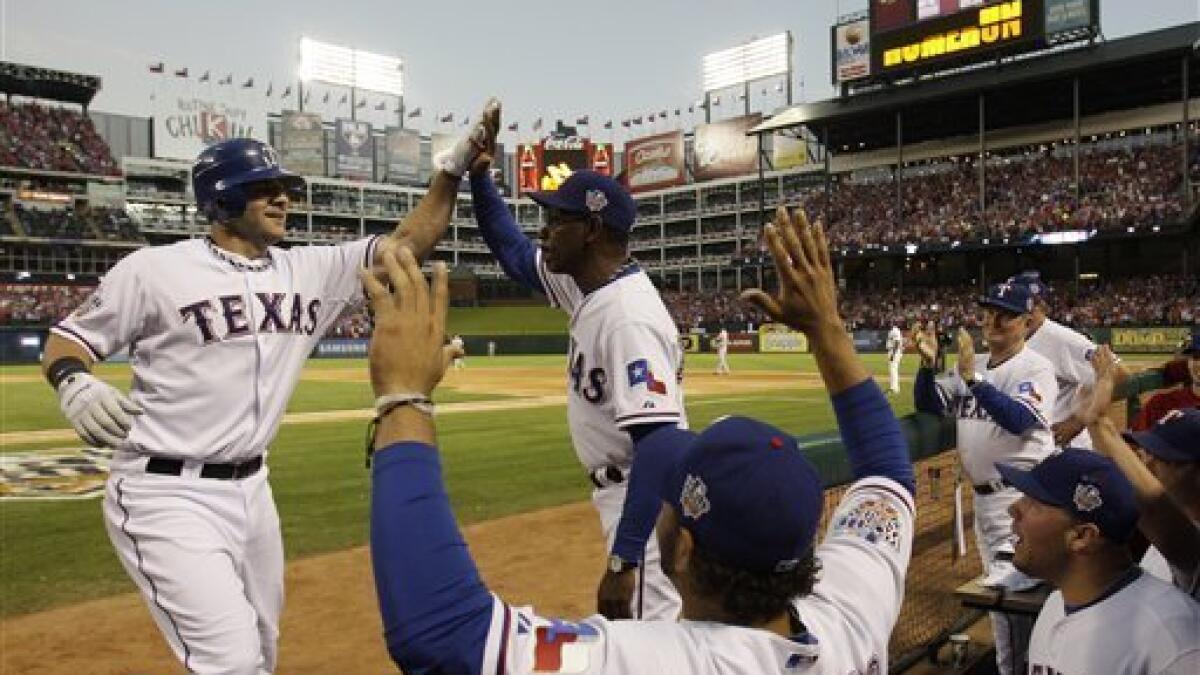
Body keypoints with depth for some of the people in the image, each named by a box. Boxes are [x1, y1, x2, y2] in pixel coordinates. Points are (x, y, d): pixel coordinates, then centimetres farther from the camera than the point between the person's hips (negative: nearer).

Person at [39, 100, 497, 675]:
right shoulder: (155, 268, -10)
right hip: (167, 496, -6)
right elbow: (67, 338, -2)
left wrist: (455, 167, -9)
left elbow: (407, 243, 1)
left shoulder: (310, 271, 3)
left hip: (252, 490, 6)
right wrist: (74, 386, -24)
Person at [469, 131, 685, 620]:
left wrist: (623, 561, -31)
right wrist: (478, 175, 11)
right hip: (622, 490, 10)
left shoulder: (628, 316, -26)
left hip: (647, 501, -10)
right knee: (627, 630, 21)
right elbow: (515, 254, 20)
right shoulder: (588, 287, 3)